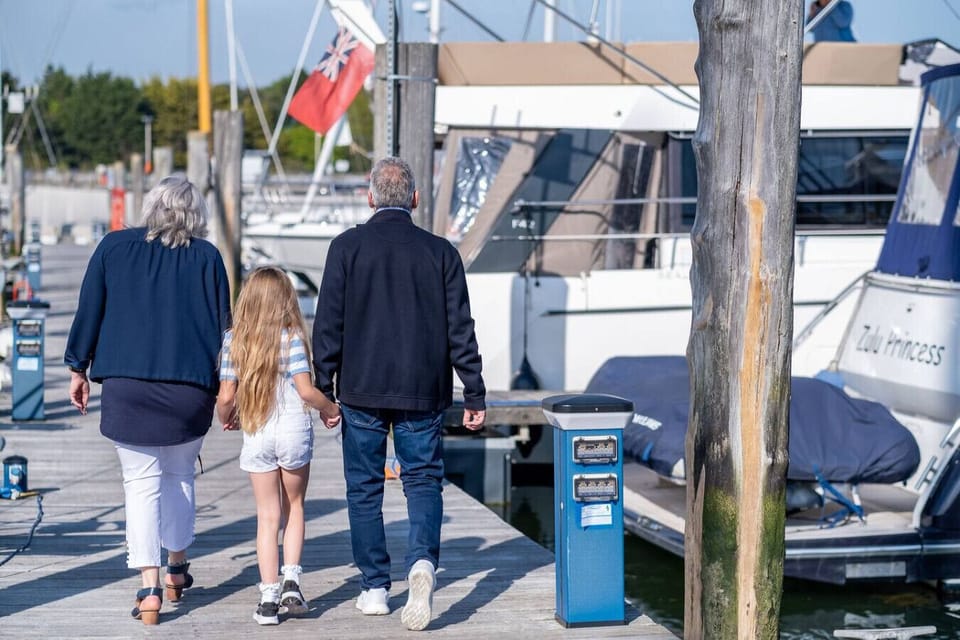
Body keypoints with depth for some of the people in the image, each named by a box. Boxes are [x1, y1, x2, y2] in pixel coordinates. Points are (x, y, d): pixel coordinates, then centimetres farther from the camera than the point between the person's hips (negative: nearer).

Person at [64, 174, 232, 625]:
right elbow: (223, 323, 5)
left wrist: (79, 369, 16)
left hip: (126, 385, -1)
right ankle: (176, 568, 30)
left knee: (142, 483, 1)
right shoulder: (206, 257, 4)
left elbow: (88, 311, 7)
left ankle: (150, 587, -9)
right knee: (180, 477, 19)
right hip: (191, 388, 1)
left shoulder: (113, 248, 5)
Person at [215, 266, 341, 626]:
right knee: (294, 506, 18)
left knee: (267, 516, 8)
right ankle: (291, 582, 6)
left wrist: (225, 419, 17)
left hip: (255, 435, 1)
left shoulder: (233, 340, -1)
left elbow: (226, 396, -4)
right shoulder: (291, 337, -8)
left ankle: (269, 598, 4)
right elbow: (306, 390, -15)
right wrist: (331, 410, 3)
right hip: (293, 430, -1)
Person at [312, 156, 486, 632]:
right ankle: (422, 560, -17)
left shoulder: (347, 247, -3)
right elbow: (460, 329, 2)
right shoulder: (440, 252, 0)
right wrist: (474, 395, 6)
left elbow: (328, 324, -4)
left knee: (364, 486, 10)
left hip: (362, 389, -1)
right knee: (423, 480, 8)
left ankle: (374, 588, 14)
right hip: (423, 392, 1)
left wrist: (323, 387, 3)